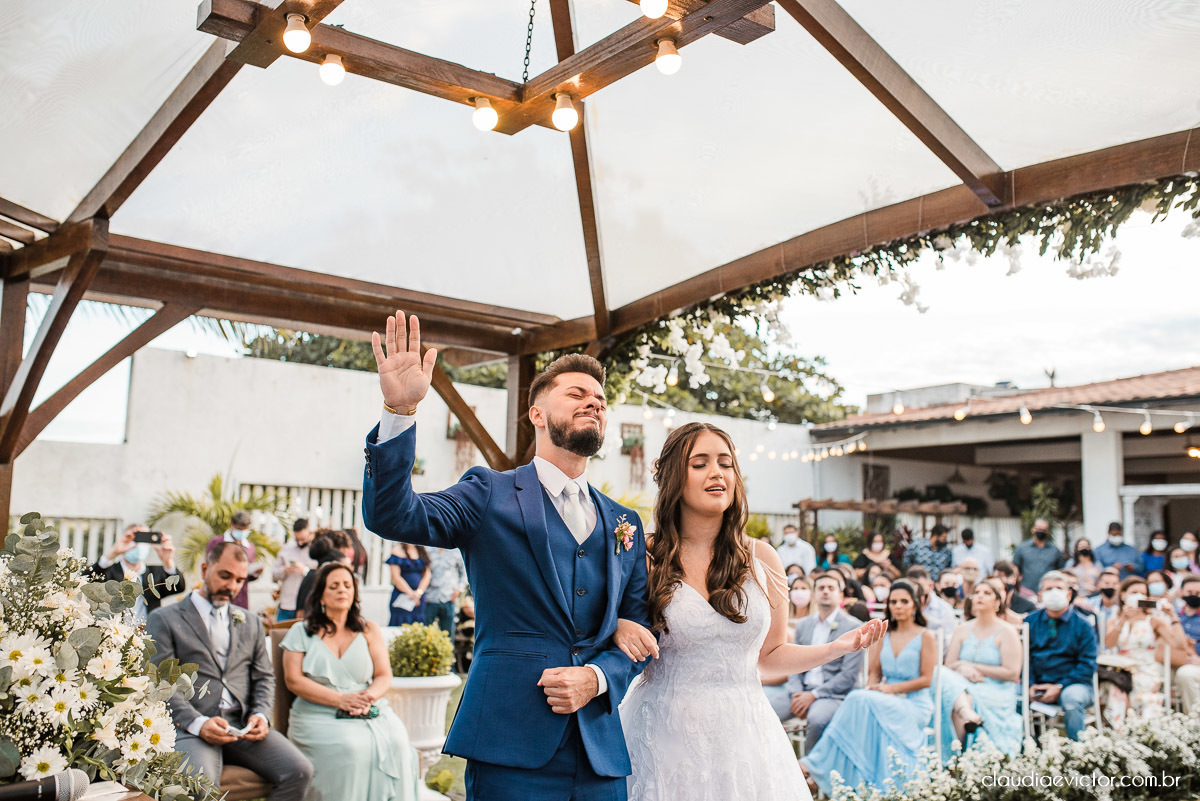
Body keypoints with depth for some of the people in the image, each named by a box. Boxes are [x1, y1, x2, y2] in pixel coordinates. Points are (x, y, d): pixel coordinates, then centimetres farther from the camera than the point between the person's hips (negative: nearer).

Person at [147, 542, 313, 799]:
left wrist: (261, 714, -2)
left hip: (243, 726, 4)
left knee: (300, 771, -20)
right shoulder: (164, 619, 8)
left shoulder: (250, 623, 22)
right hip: (190, 728, -4)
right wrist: (198, 723, -17)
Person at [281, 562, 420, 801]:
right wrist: (341, 699, -14)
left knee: (396, 744, -28)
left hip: (370, 712, 2)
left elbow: (384, 676, 10)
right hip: (318, 714, -2)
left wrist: (369, 696, -15)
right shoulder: (301, 632, 10)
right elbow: (293, 680, -2)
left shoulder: (369, 631, 17)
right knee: (351, 748, -33)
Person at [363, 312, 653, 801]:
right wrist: (399, 409, -25)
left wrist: (597, 678, -8)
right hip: (511, 745, -4)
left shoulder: (625, 523, 13)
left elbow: (638, 631, 12)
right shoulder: (490, 494, 2)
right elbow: (391, 516, -12)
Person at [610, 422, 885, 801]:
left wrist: (836, 648, -3)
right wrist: (618, 630, -18)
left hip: (744, 735, 2)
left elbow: (770, 655, 11)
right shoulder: (643, 558, -5)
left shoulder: (762, 558, 2)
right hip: (666, 738, -2)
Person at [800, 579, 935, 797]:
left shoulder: (926, 636, 2)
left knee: (861, 701, -32)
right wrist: (874, 689, -7)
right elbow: (874, 673, 17)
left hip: (915, 704, -4)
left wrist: (891, 689, -12)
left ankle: (817, 764, -33)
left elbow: (926, 679, -3)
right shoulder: (883, 635, 17)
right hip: (885, 702, 4)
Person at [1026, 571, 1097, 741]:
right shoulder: (1031, 621, 10)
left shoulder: (1082, 624, 2)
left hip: (1071, 683, -2)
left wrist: (1059, 687, -13)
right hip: (1038, 683, 2)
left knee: (1072, 697, -36)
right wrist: (1030, 685, -12)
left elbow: (1088, 665, -3)